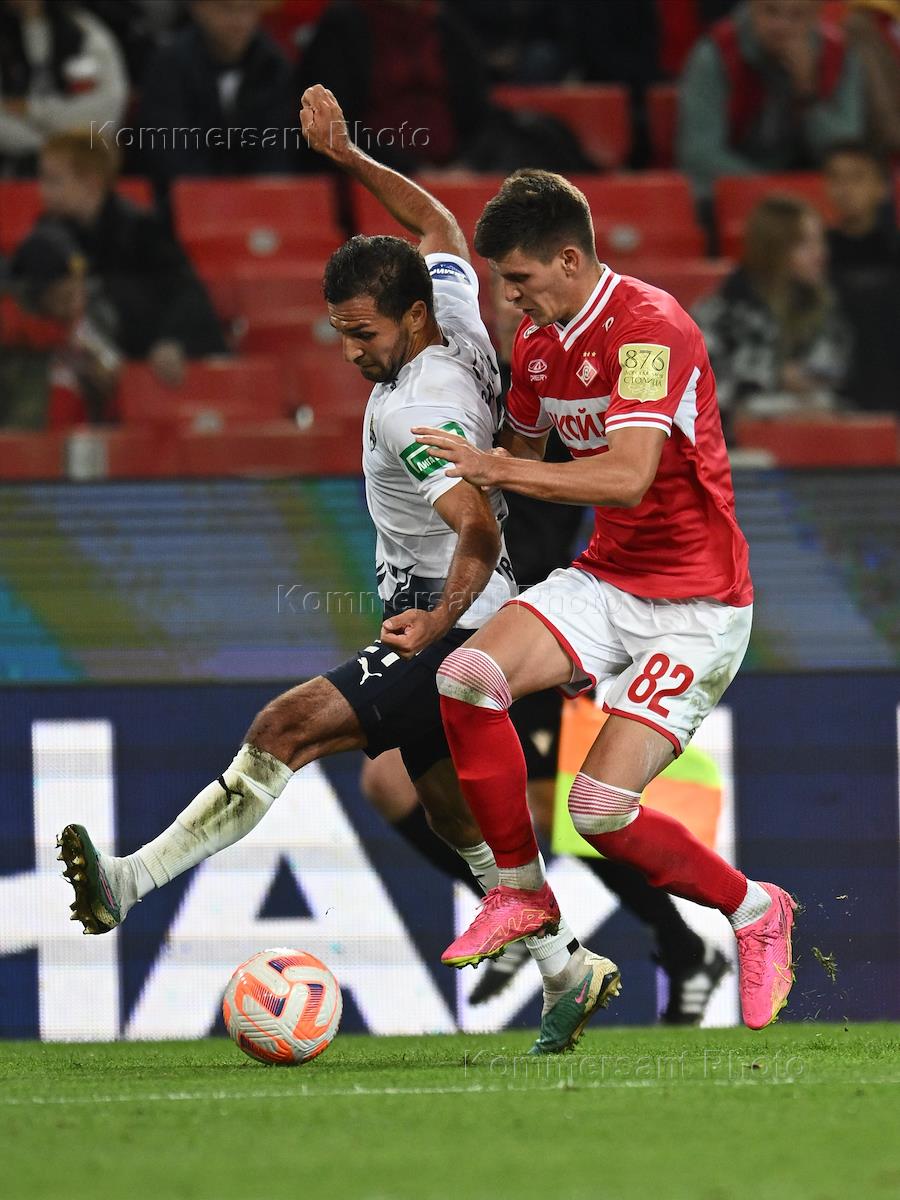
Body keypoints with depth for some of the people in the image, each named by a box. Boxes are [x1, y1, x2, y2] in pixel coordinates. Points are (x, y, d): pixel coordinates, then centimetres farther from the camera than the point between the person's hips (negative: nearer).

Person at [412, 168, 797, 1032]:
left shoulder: (650, 328, -21)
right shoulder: (536, 339, 7)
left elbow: (628, 475, -33)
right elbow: (524, 443, 27)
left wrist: (494, 468, -31)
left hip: (695, 603, -7)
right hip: (604, 580, 7)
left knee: (600, 810, -17)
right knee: (467, 675, -19)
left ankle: (756, 912, 11)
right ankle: (519, 891, 0)